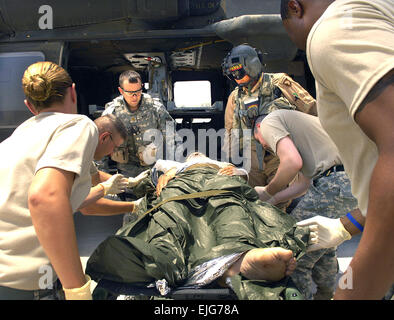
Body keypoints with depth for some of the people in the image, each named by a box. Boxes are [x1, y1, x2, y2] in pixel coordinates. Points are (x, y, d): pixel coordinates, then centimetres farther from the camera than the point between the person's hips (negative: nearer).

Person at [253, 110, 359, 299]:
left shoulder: (269, 121, 5)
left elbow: (293, 162, -14)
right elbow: (304, 183, 27)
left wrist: (267, 193, 2)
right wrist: (272, 200, 29)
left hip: (336, 182, -11)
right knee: (323, 247, 29)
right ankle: (325, 294, 46)